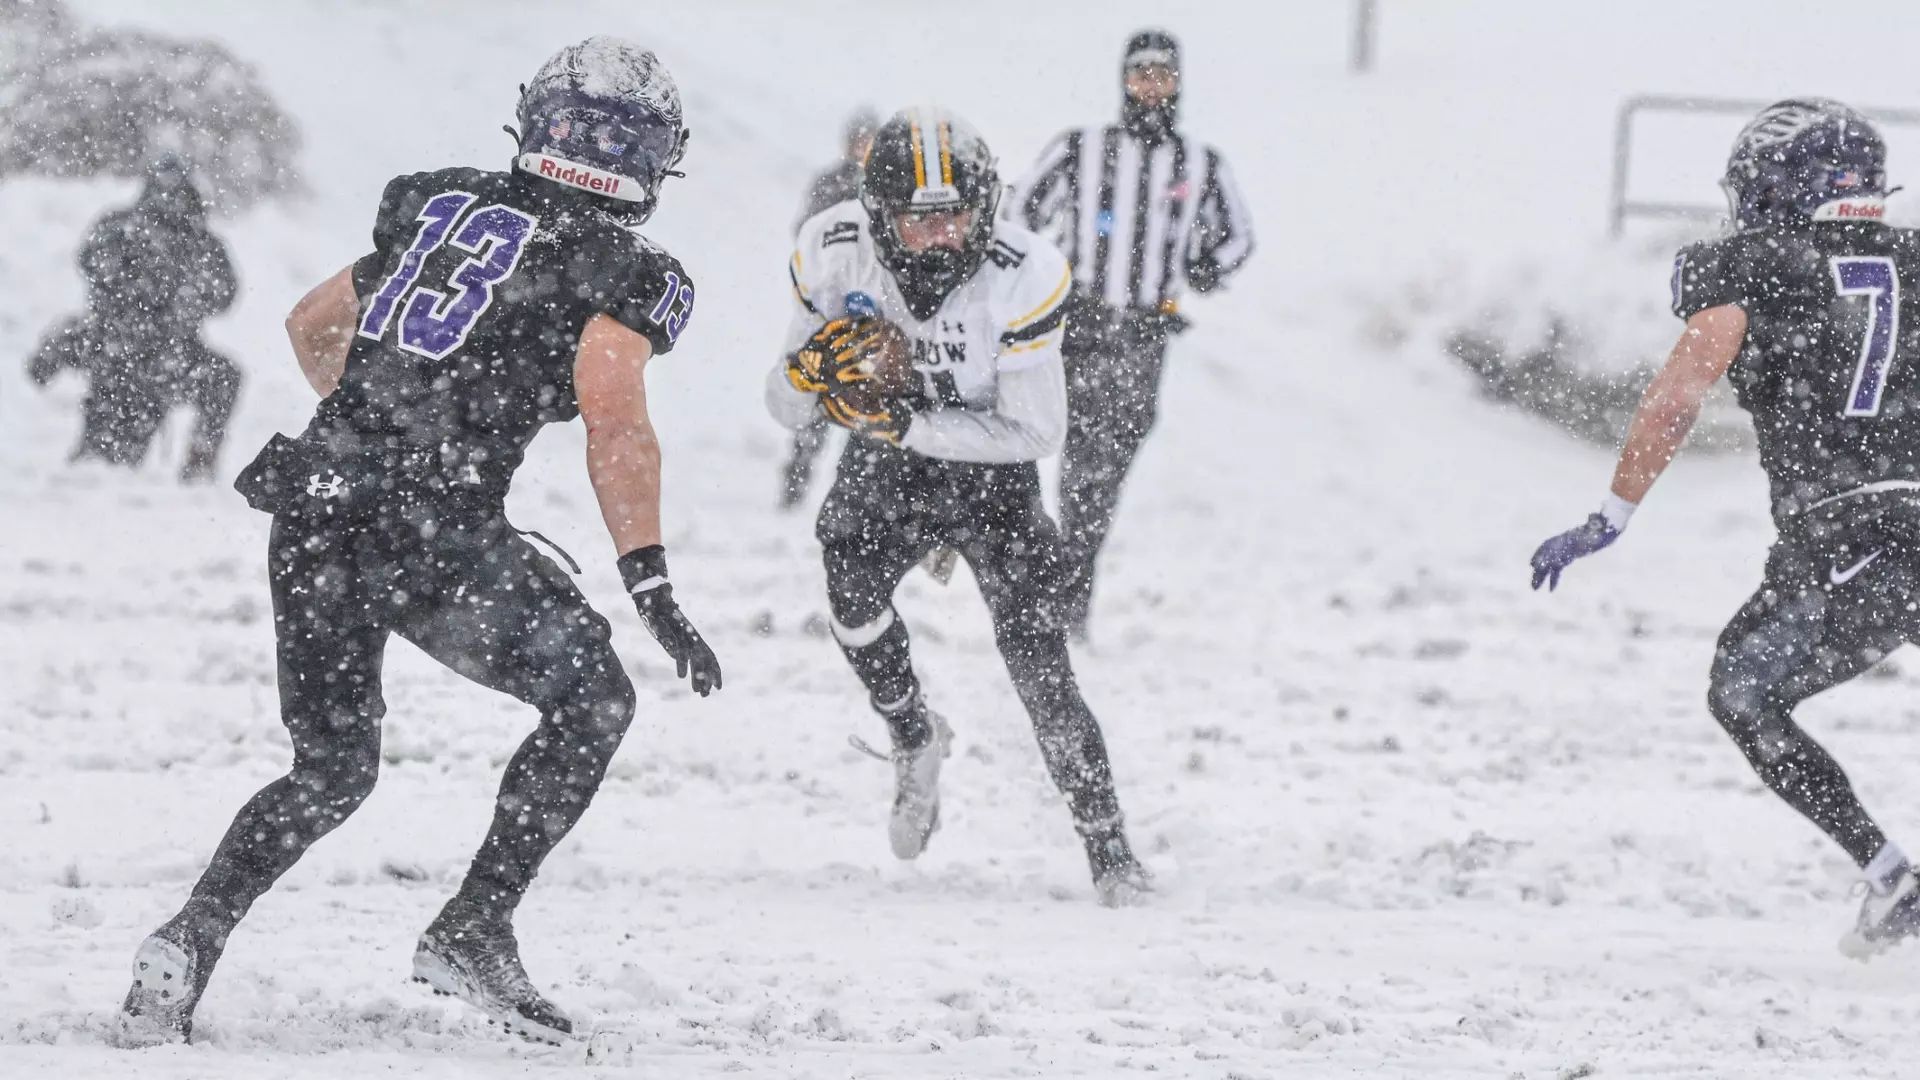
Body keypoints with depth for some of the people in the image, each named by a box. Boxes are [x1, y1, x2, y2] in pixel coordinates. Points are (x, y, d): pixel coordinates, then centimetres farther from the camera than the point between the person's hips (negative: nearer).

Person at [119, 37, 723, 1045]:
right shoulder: (620, 272, 0)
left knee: (332, 768, 19)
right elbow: (614, 422, -15)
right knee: (592, 698, 3)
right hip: (433, 528, -7)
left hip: (312, 508, 7)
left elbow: (312, 325, 30)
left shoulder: (437, 205, 19)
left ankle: (190, 938, 5)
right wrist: (649, 583, -20)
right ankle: (474, 928, -2)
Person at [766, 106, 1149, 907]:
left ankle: (1109, 849, -2)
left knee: (1036, 658, -14)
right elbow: (785, 408, -9)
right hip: (885, 464, 2)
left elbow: (1037, 435, -22)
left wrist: (905, 423, -32)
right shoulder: (834, 255, -18)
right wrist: (811, 367, -34)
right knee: (851, 582, -28)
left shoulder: (1021, 278, -27)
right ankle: (913, 737, -1)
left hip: (989, 471, -2)